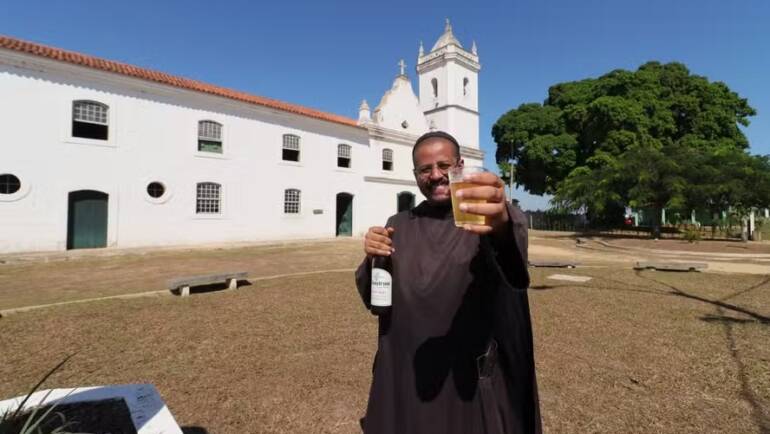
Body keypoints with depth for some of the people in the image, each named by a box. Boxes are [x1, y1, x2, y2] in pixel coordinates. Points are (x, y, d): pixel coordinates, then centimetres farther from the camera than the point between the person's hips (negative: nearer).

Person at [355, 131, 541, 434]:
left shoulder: (485, 216, -8)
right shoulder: (399, 226, 2)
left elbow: (514, 236, -32)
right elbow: (372, 300, 3)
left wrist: (502, 224, -55)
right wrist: (372, 260, -18)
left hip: (473, 375, -2)